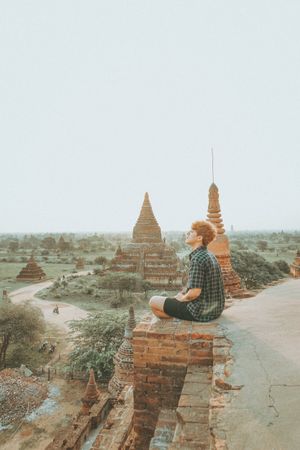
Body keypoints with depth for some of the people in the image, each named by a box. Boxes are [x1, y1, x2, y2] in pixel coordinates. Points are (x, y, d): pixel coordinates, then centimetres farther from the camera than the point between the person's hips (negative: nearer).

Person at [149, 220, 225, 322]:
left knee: (154, 301, 2)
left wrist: (182, 298, -7)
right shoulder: (209, 255, 8)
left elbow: (194, 293, -26)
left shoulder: (197, 258, -21)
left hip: (201, 312, -9)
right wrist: (184, 293, 8)